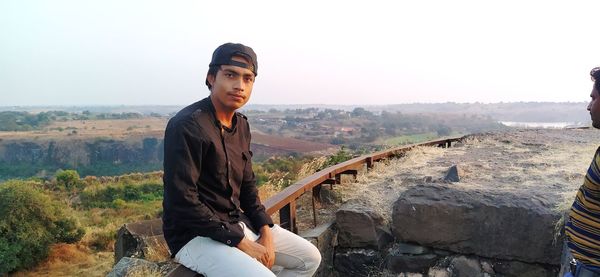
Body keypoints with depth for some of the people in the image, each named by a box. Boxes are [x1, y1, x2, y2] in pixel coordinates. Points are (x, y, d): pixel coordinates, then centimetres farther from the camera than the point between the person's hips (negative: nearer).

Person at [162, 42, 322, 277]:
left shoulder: (241, 125, 6)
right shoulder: (187, 126, -20)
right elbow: (182, 202, -24)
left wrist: (266, 233, -2)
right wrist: (242, 244, -20)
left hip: (238, 223, 8)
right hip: (195, 234, -8)